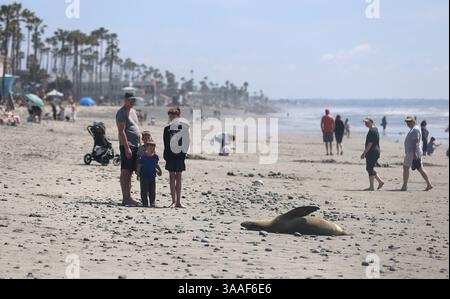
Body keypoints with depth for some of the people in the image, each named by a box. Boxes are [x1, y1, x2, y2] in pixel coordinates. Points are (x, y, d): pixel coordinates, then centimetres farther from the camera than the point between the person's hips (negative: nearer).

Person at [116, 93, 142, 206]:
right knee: (125, 172, -7)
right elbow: (121, 131, -17)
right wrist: (127, 148, -22)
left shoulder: (133, 111, 18)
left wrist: (140, 144, 19)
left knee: (130, 173, 11)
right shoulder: (122, 113, -10)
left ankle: (128, 197, 14)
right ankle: (125, 198, -8)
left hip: (135, 146, 9)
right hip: (127, 146, -9)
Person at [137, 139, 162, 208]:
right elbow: (139, 166, -7)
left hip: (152, 176, 4)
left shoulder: (155, 156, 2)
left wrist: (159, 171, 8)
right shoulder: (143, 156, -11)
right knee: (144, 191, 0)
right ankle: (145, 203, 7)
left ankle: (152, 202, 14)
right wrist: (138, 174, -9)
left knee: (152, 191, 6)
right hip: (144, 176, -4)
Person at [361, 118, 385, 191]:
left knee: (370, 169, -5)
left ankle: (372, 187, -1)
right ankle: (380, 181, 19)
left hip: (372, 152, -10)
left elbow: (370, 144, -21)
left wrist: (364, 153, -20)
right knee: (370, 168, 16)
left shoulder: (372, 131, -17)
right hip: (376, 151, 10)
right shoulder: (375, 129, 16)